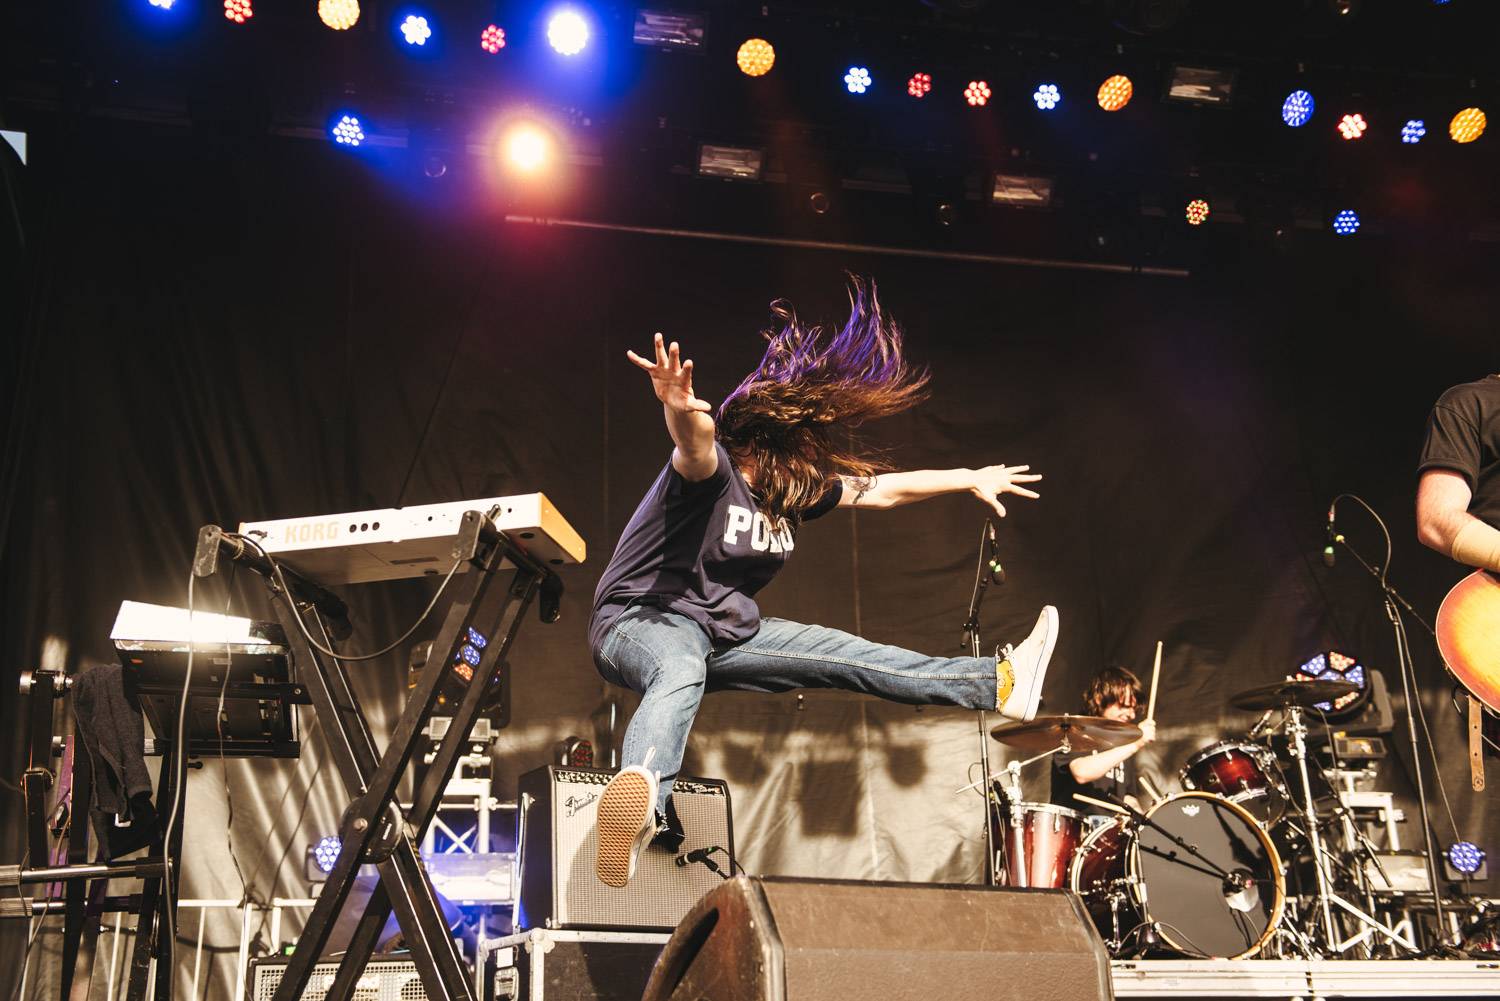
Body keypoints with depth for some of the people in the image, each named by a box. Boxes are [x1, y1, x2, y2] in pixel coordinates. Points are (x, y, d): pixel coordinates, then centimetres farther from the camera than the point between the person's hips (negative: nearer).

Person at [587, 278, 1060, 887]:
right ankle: (645, 807, -73)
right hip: (643, 618, -8)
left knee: (845, 656, 9)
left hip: (724, 631, 8)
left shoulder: (800, 488, 6)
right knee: (680, 675, -43)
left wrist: (973, 479, 23)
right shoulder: (713, 472, -20)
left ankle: (999, 684, 17)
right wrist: (679, 407, -68)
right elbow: (696, 439, -45)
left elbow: (884, 490, 16)